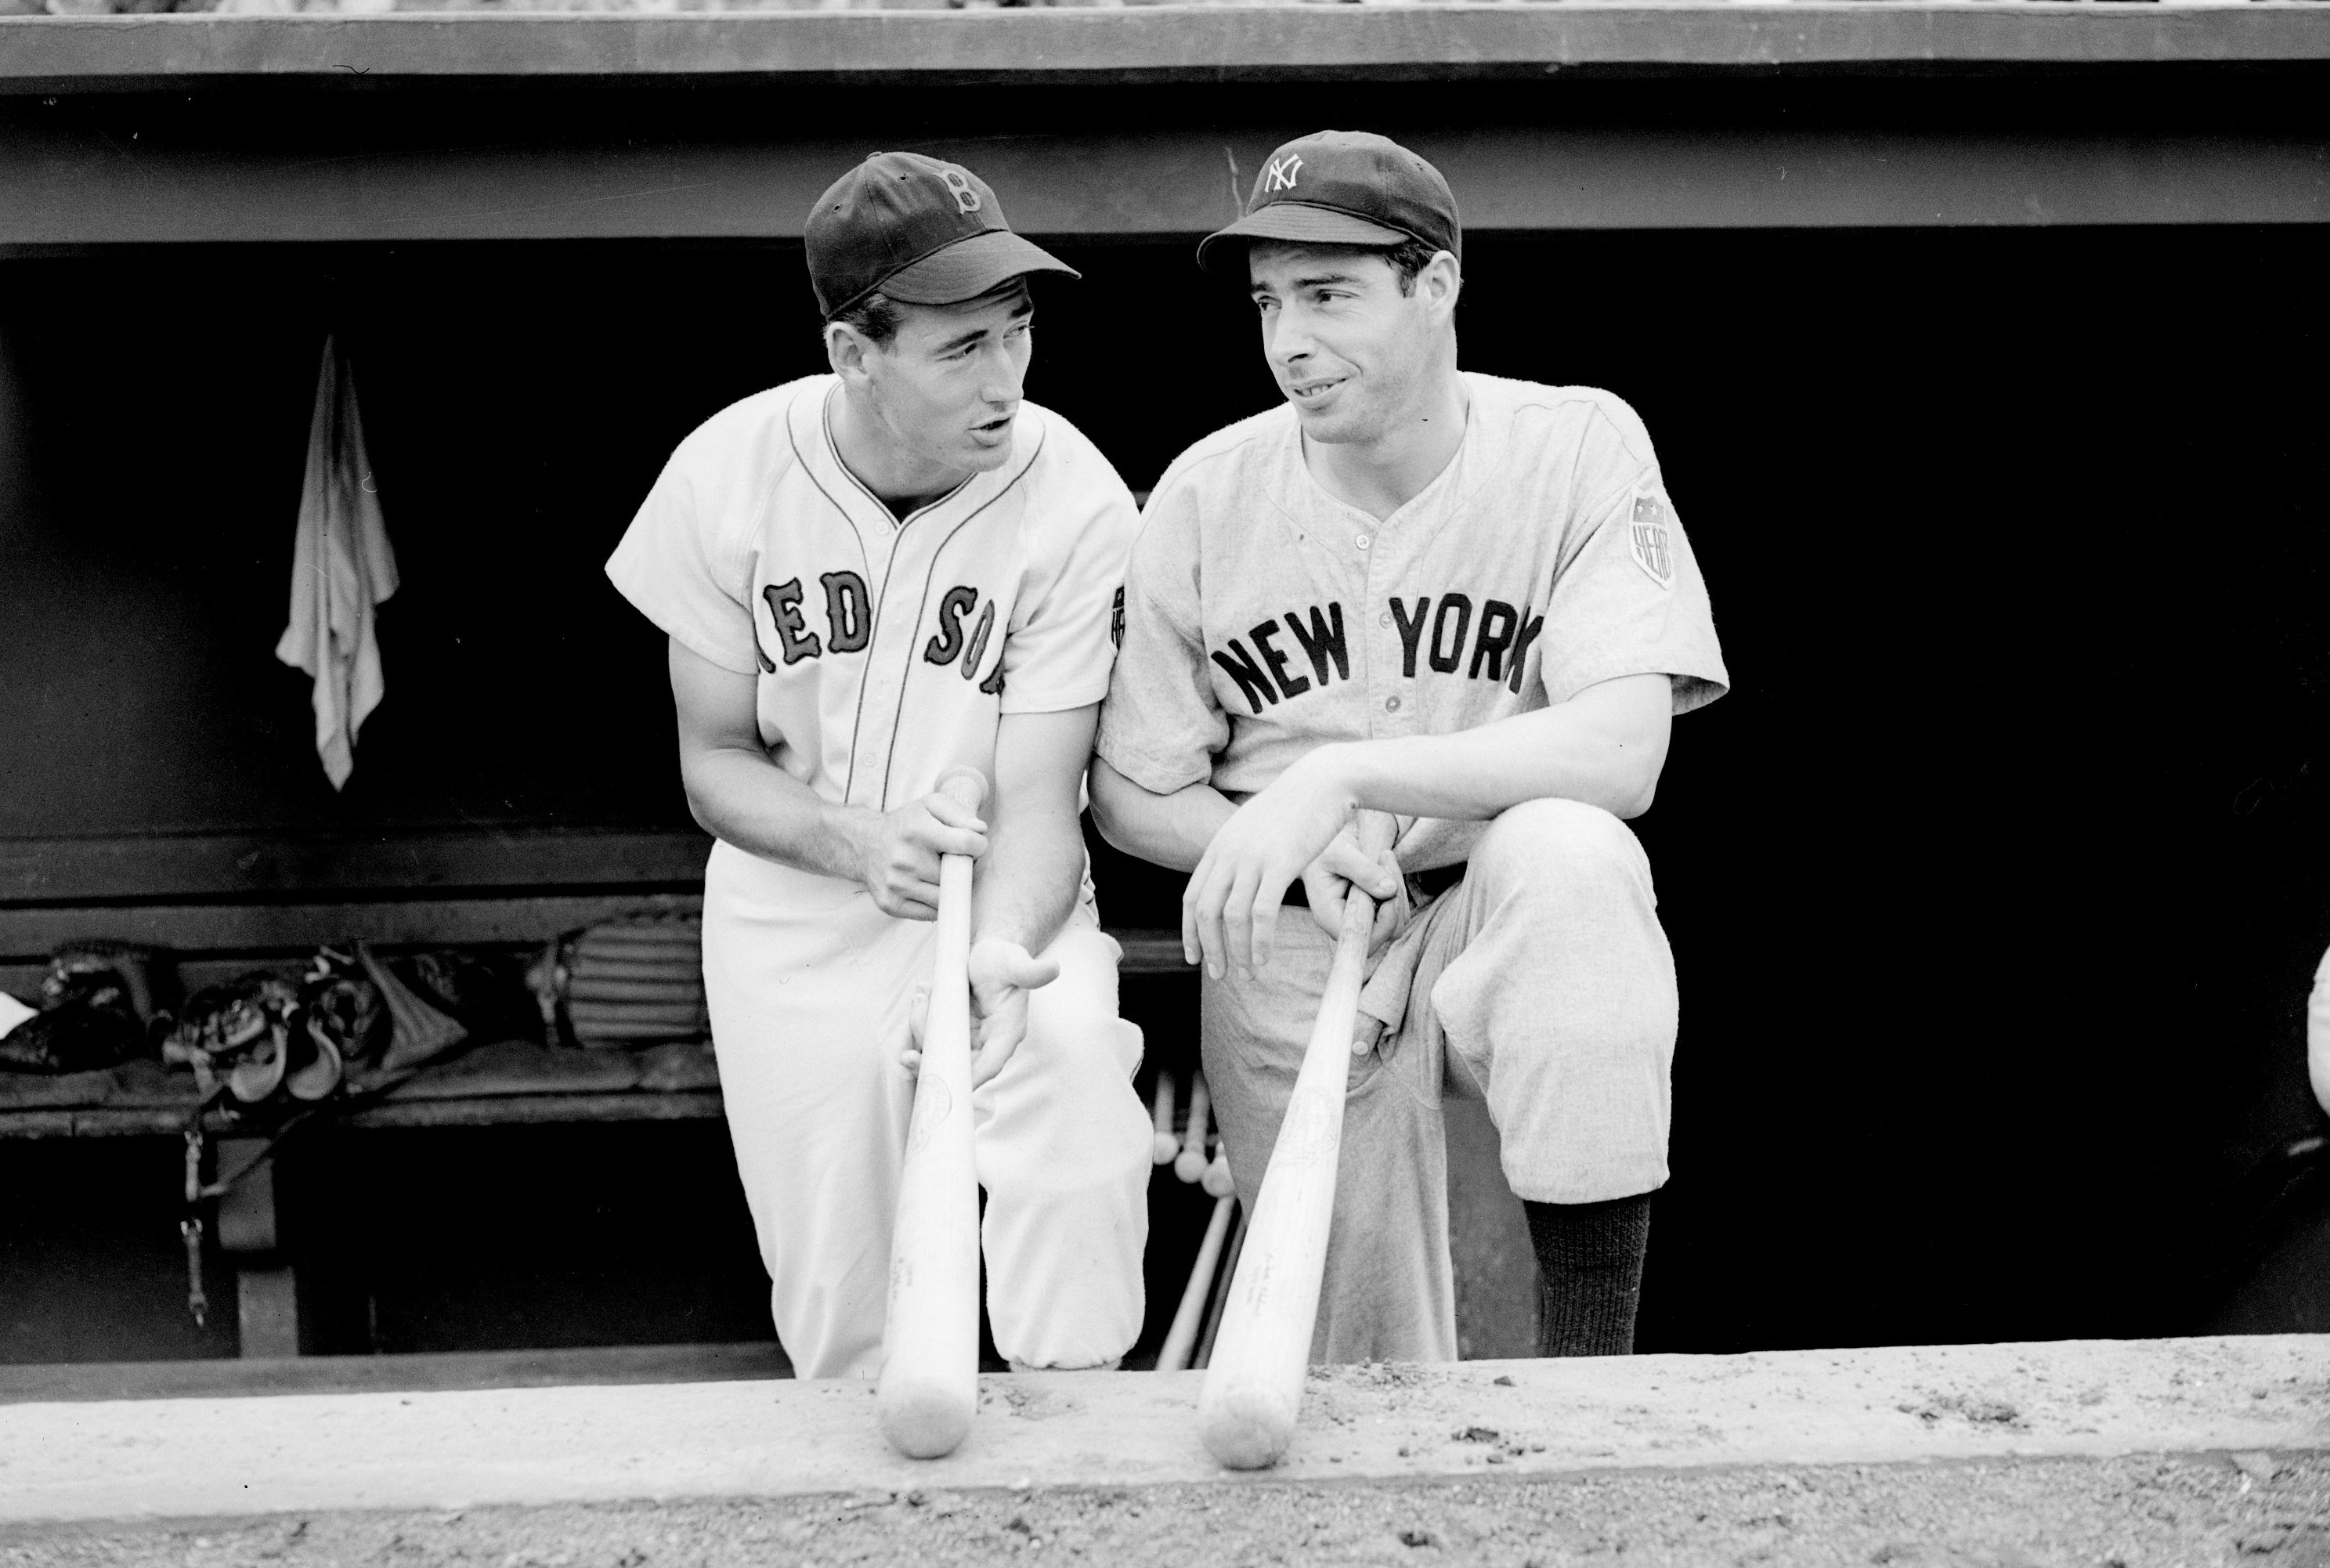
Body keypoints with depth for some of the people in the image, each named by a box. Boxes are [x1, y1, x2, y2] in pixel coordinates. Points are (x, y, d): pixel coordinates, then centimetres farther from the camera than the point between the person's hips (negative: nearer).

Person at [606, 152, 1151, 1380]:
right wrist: (855, 840, -23)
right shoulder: (730, 473, -11)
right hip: (794, 908, 1)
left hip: (1006, 898, -1)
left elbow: (1037, 798, -16)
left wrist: (998, 953, -38)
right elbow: (715, 760, -3)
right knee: (836, 1311, 2)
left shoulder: (1076, 504, -17)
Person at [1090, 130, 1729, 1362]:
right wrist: (1277, 850, -18)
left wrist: (1340, 773, -31)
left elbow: (1622, 750, -22)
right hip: (1288, 949, 2)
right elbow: (1135, 797, 3)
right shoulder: (1207, 494, -3)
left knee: (1567, 857, -36)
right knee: (1363, 1389, -1)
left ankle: (1584, 1374, -29)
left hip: (1508, 933, -2)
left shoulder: (1578, 447, -9)